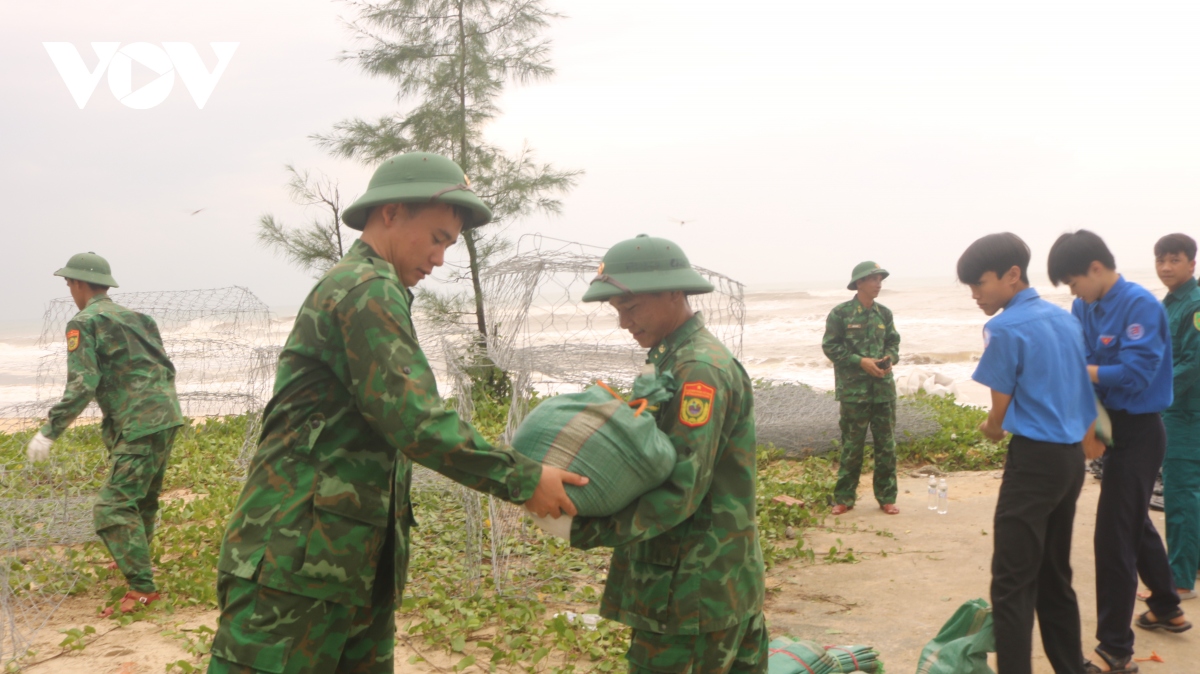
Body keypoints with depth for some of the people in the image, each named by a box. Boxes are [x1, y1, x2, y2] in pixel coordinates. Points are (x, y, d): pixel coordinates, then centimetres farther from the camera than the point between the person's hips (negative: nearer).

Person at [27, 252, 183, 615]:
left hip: (139, 426, -9)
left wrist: (49, 431, -15)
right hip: (166, 418, 9)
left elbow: (81, 386, -15)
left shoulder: (85, 323, -5)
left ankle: (142, 587, -14)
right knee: (144, 497, 24)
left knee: (114, 508, -9)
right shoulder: (137, 317, 19)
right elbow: (166, 367, 20)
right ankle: (135, 559, 40)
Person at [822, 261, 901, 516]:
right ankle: (844, 498, 12)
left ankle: (887, 497, 17)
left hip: (883, 387, 4)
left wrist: (890, 358, -6)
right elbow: (830, 346, -7)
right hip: (854, 388, -4)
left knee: (886, 443, 7)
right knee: (852, 444, 2)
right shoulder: (841, 313, -6)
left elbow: (893, 342, 17)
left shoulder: (884, 313, 9)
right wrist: (860, 361, -15)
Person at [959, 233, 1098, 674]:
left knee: (1013, 583, -6)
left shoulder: (1006, 328, -13)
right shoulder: (1065, 320, 11)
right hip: (1072, 457, 9)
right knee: (1055, 577, 17)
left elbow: (1000, 411, -7)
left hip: (1034, 459, -9)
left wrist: (991, 431, 15)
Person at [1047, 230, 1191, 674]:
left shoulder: (1140, 305, -20)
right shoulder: (1084, 308, 4)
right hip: (1112, 427, 9)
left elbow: (1137, 372, -27)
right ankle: (1166, 608, 44)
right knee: (1135, 523, 23)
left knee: (1113, 536, -7)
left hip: (1137, 432, -9)